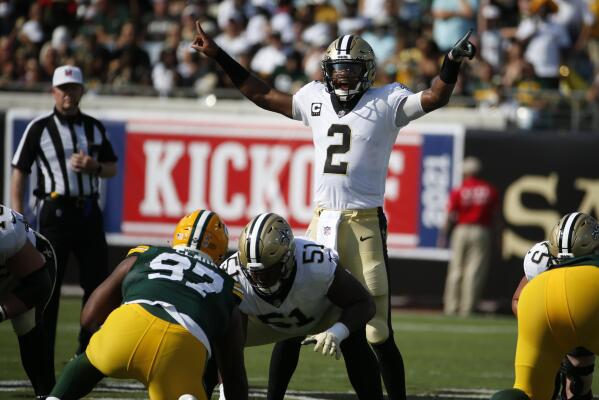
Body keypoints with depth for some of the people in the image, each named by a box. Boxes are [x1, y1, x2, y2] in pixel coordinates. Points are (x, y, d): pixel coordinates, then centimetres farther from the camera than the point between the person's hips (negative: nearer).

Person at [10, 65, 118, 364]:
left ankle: (88, 351, 18)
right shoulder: (39, 128, -2)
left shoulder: (95, 128, 11)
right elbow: (19, 173, -3)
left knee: (97, 282, 5)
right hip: (55, 212, -4)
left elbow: (112, 169, 17)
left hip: (89, 211, 4)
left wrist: (94, 167, -7)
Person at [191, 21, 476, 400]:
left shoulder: (387, 102, 1)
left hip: (365, 224, -4)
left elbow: (435, 97, -7)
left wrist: (453, 62, -24)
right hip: (322, 222, 4)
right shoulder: (315, 99, 13)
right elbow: (262, 94, 23)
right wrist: (218, 56, 24)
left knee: (378, 332, -3)